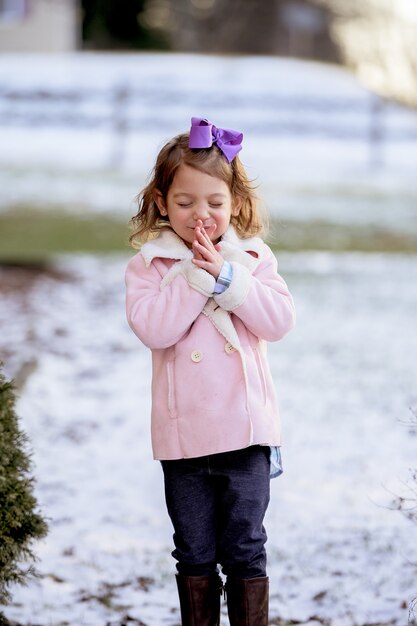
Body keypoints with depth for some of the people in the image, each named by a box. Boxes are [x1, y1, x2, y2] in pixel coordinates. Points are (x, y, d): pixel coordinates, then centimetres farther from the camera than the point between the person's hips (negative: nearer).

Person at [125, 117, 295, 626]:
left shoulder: (253, 259, 3)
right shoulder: (148, 266, -1)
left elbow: (278, 321, -9)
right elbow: (152, 327, -16)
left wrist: (227, 277, -16)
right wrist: (196, 277, -18)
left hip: (245, 431, 0)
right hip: (183, 436, 0)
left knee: (245, 551, 5)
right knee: (194, 555, 11)